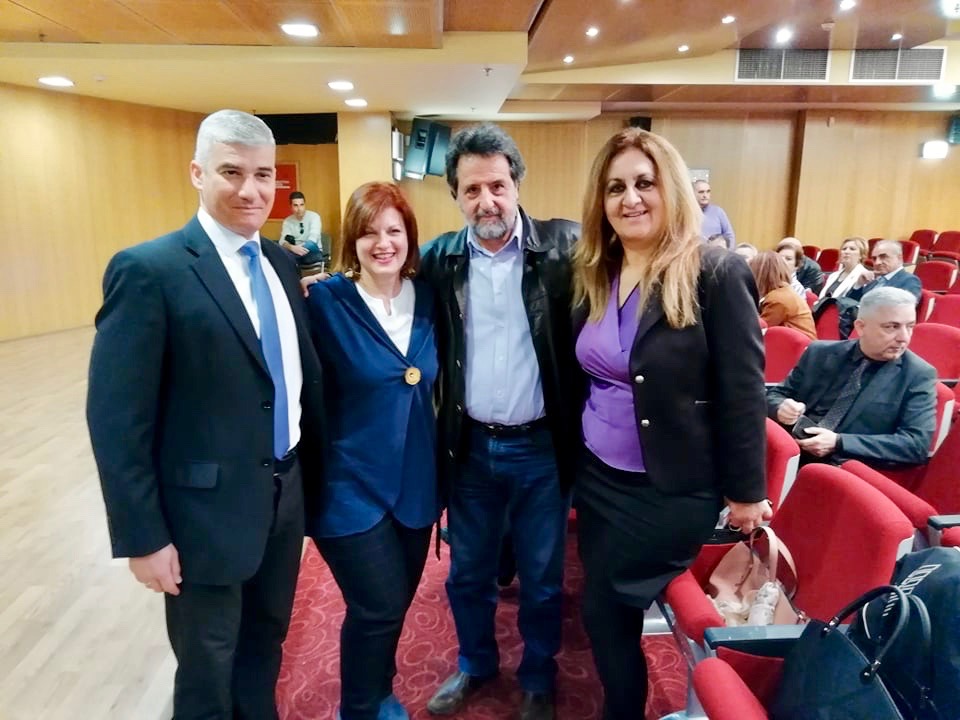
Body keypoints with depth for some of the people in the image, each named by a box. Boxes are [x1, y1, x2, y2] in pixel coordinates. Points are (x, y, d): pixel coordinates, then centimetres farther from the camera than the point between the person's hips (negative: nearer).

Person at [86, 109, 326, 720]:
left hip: (286, 495, 6)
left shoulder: (281, 263, 4)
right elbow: (116, 419, -16)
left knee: (266, 645, 25)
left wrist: (315, 476, 9)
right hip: (208, 508, -6)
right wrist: (144, 537, -15)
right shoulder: (148, 270, -16)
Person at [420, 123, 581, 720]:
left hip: (542, 446, -2)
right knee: (468, 572, 19)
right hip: (470, 445, 3)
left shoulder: (564, 247, -10)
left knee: (542, 577, 16)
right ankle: (475, 664, 45)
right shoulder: (440, 259, -2)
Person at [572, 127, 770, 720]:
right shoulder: (593, 275, 2)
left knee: (606, 612, 4)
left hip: (672, 490, -6)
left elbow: (743, 391, -14)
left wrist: (745, 491, -9)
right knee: (607, 613, 16)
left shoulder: (716, 273, -16)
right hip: (598, 478, 6)